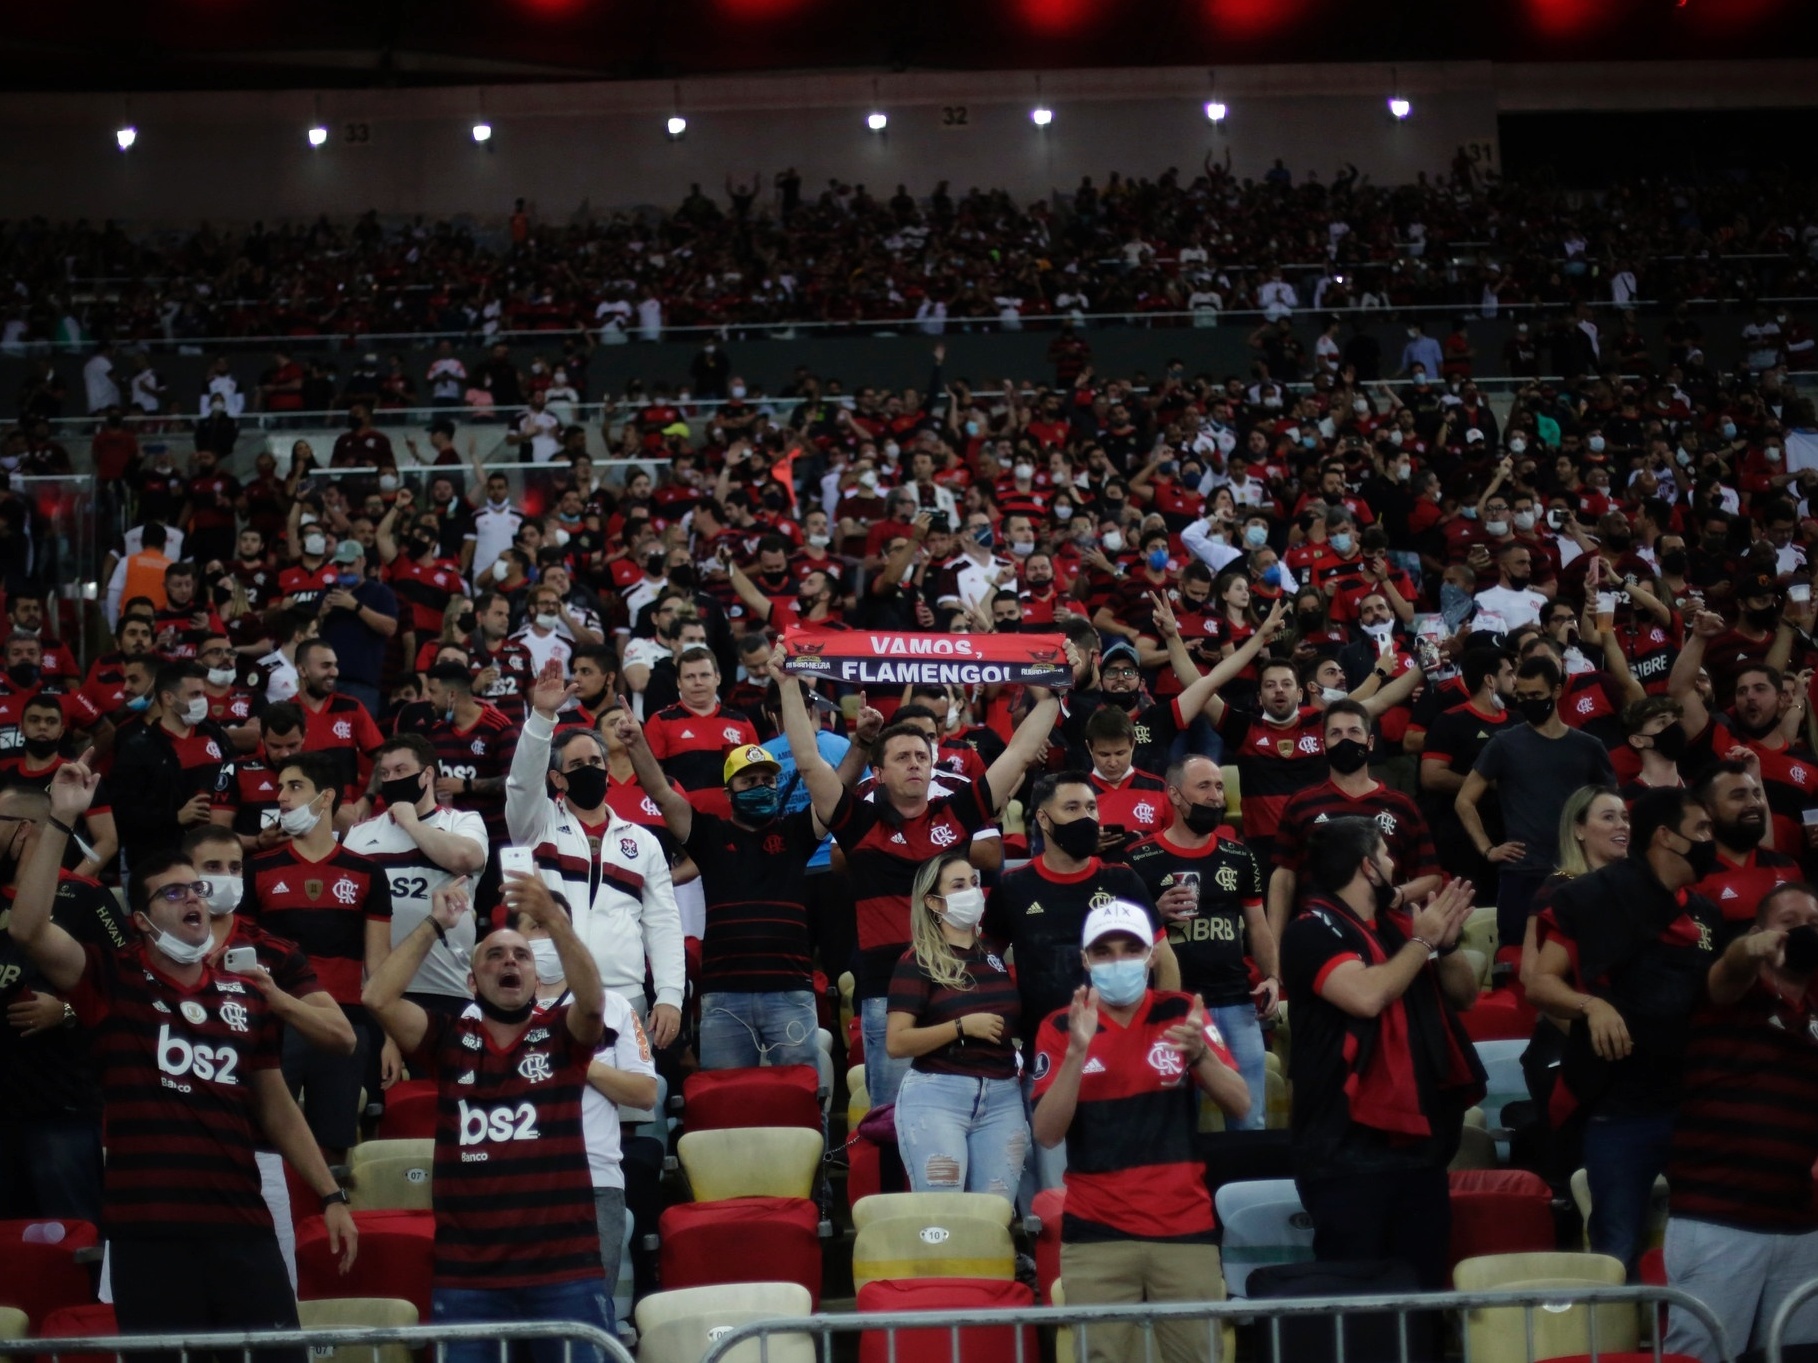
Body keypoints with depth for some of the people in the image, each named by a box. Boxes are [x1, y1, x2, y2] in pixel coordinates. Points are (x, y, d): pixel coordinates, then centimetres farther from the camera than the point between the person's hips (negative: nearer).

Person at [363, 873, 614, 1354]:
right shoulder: (449, 1039, 10)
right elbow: (378, 997, -2)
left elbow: (592, 1001, -14)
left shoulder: (561, 1034, 7)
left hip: (566, 1269, -1)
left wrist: (553, 921, -26)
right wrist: (436, 926, -3)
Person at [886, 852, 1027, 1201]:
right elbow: (896, 1043, -10)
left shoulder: (997, 953, 13)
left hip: (1002, 1097, 5)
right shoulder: (918, 962, -1)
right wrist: (963, 1026, -14)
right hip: (936, 1096, -4)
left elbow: (1016, 1018, 28)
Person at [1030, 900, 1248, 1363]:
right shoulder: (1061, 1027, 2)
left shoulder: (1182, 1014, 5)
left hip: (1185, 1227, 1)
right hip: (1096, 1234, -1)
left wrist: (1201, 1051, -19)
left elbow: (1240, 1105, -1)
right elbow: (1046, 1134, -7)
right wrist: (1077, 1051, -20)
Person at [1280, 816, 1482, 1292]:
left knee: (1426, 1283, 12)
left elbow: (1464, 995, 17)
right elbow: (1367, 995, -25)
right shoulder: (1312, 932, -9)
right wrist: (1423, 940, -11)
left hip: (1417, 1138, 7)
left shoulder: (1399, 924, 13)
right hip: (1348, 1146, -7)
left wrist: (1446, 941, -3)